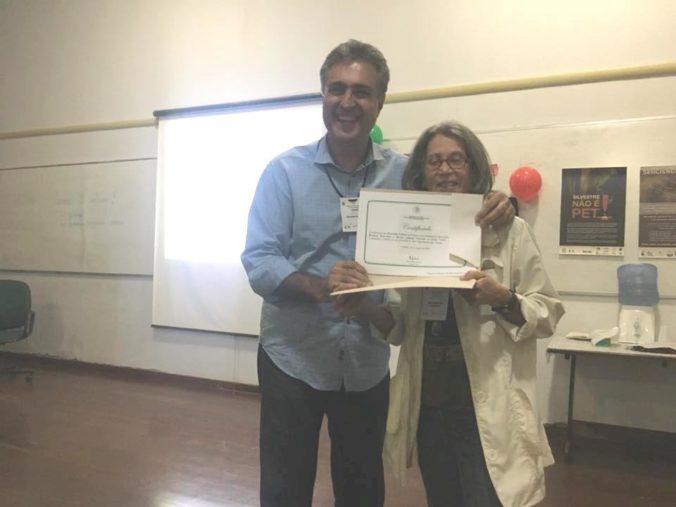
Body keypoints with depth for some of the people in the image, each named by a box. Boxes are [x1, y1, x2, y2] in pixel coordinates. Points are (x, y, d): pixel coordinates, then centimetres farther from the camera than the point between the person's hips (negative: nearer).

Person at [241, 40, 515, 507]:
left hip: (368, 363, 3)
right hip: (293, 359, -2)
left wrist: (497, 205, -16)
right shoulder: (286, 170, -8)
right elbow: (259, 262, -14)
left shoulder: (404, 173, -1)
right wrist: (318, 286, -34)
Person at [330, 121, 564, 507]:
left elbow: (548, 314, -5)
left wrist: (502, 299, -23)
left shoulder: (510, 231, -3)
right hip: (429, 403, 4)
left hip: (487, 407, -4)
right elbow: (401, 326, 6)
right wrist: (364, 308, -13)